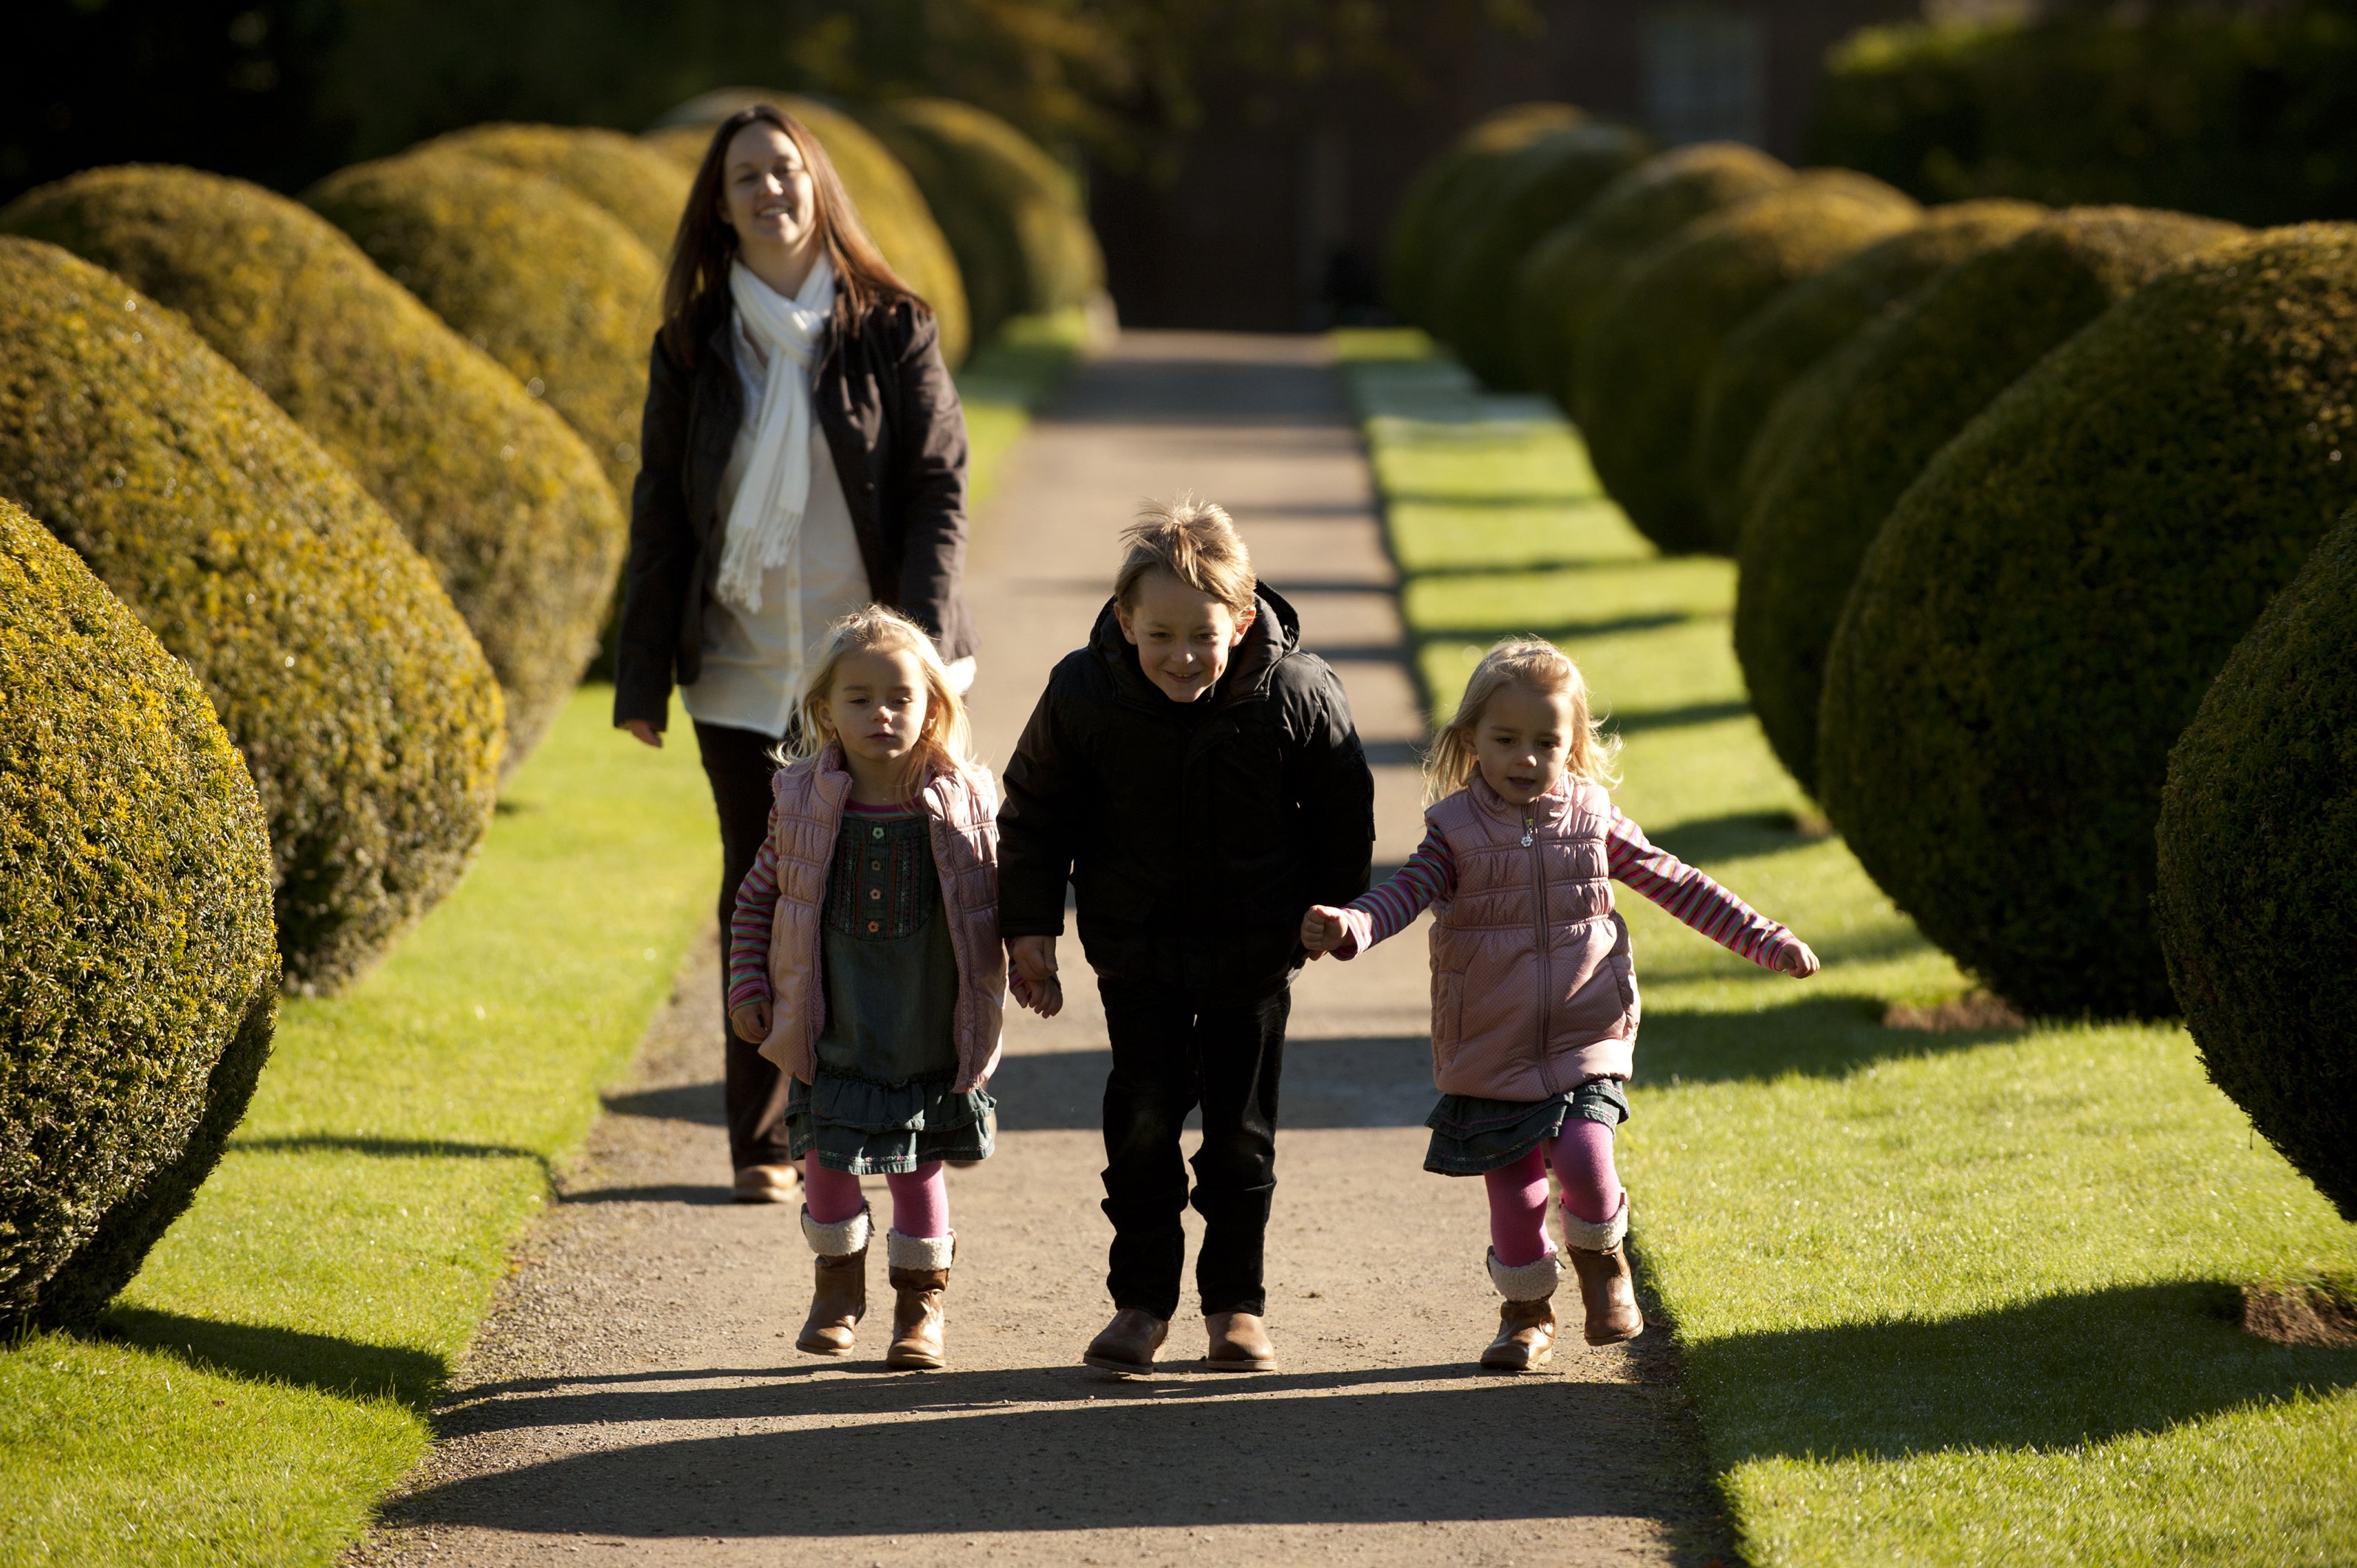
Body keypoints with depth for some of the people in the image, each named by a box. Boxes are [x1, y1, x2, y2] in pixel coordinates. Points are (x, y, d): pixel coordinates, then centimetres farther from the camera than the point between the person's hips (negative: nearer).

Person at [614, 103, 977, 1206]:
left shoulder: (892, 331, -1)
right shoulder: (693, 347, 5)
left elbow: (938, 495, -3)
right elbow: (660, 516, 7)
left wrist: (920, 652, -13)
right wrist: (643, 679, 4)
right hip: (745, 674, 2)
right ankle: (762, 1142, 12)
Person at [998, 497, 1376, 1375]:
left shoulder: (1297, 696, -17)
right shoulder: (1084, 695, -15)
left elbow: (1343, 816, 0)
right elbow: (1035, 811, 0)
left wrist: (1334, 911, 2)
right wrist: (1029, 923, -3)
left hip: (1253, 954, 0)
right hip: (1137, 949, 0)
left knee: (1240, 1130, 4)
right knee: (1141, 1120, -2)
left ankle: (1235, 1303, 18)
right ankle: (1140, 1301, 11)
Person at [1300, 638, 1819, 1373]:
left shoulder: (1593, 820, 2)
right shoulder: (1456, 830, -3)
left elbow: (1678, 885, 11)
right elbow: (1405, 892, -17)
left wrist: (1766, 940, 10)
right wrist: (1346, 926, -39)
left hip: (1585, 1038, 0)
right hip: (1492, 1052, 0)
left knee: (1583, 1155, -19)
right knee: (1512, 1186, 2)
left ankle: (1602, 1261, 12)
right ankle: (1527, 1312, 25)